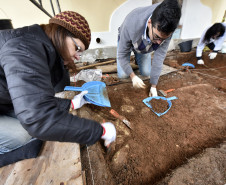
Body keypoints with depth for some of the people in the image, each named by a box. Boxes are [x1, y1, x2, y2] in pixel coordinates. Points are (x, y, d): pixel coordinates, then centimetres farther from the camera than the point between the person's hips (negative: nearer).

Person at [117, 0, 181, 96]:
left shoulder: (166, 31, -33)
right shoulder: (131, 24, -43)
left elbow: (159, 57, -29)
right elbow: (122, 54, -32)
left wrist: (153, 86, -28)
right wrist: (133, 76, -39)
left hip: (144, 47, 2)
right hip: (126, 41, -2)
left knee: (146, 73, -2)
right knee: (123, 74, -10)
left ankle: (138, 58, 31)